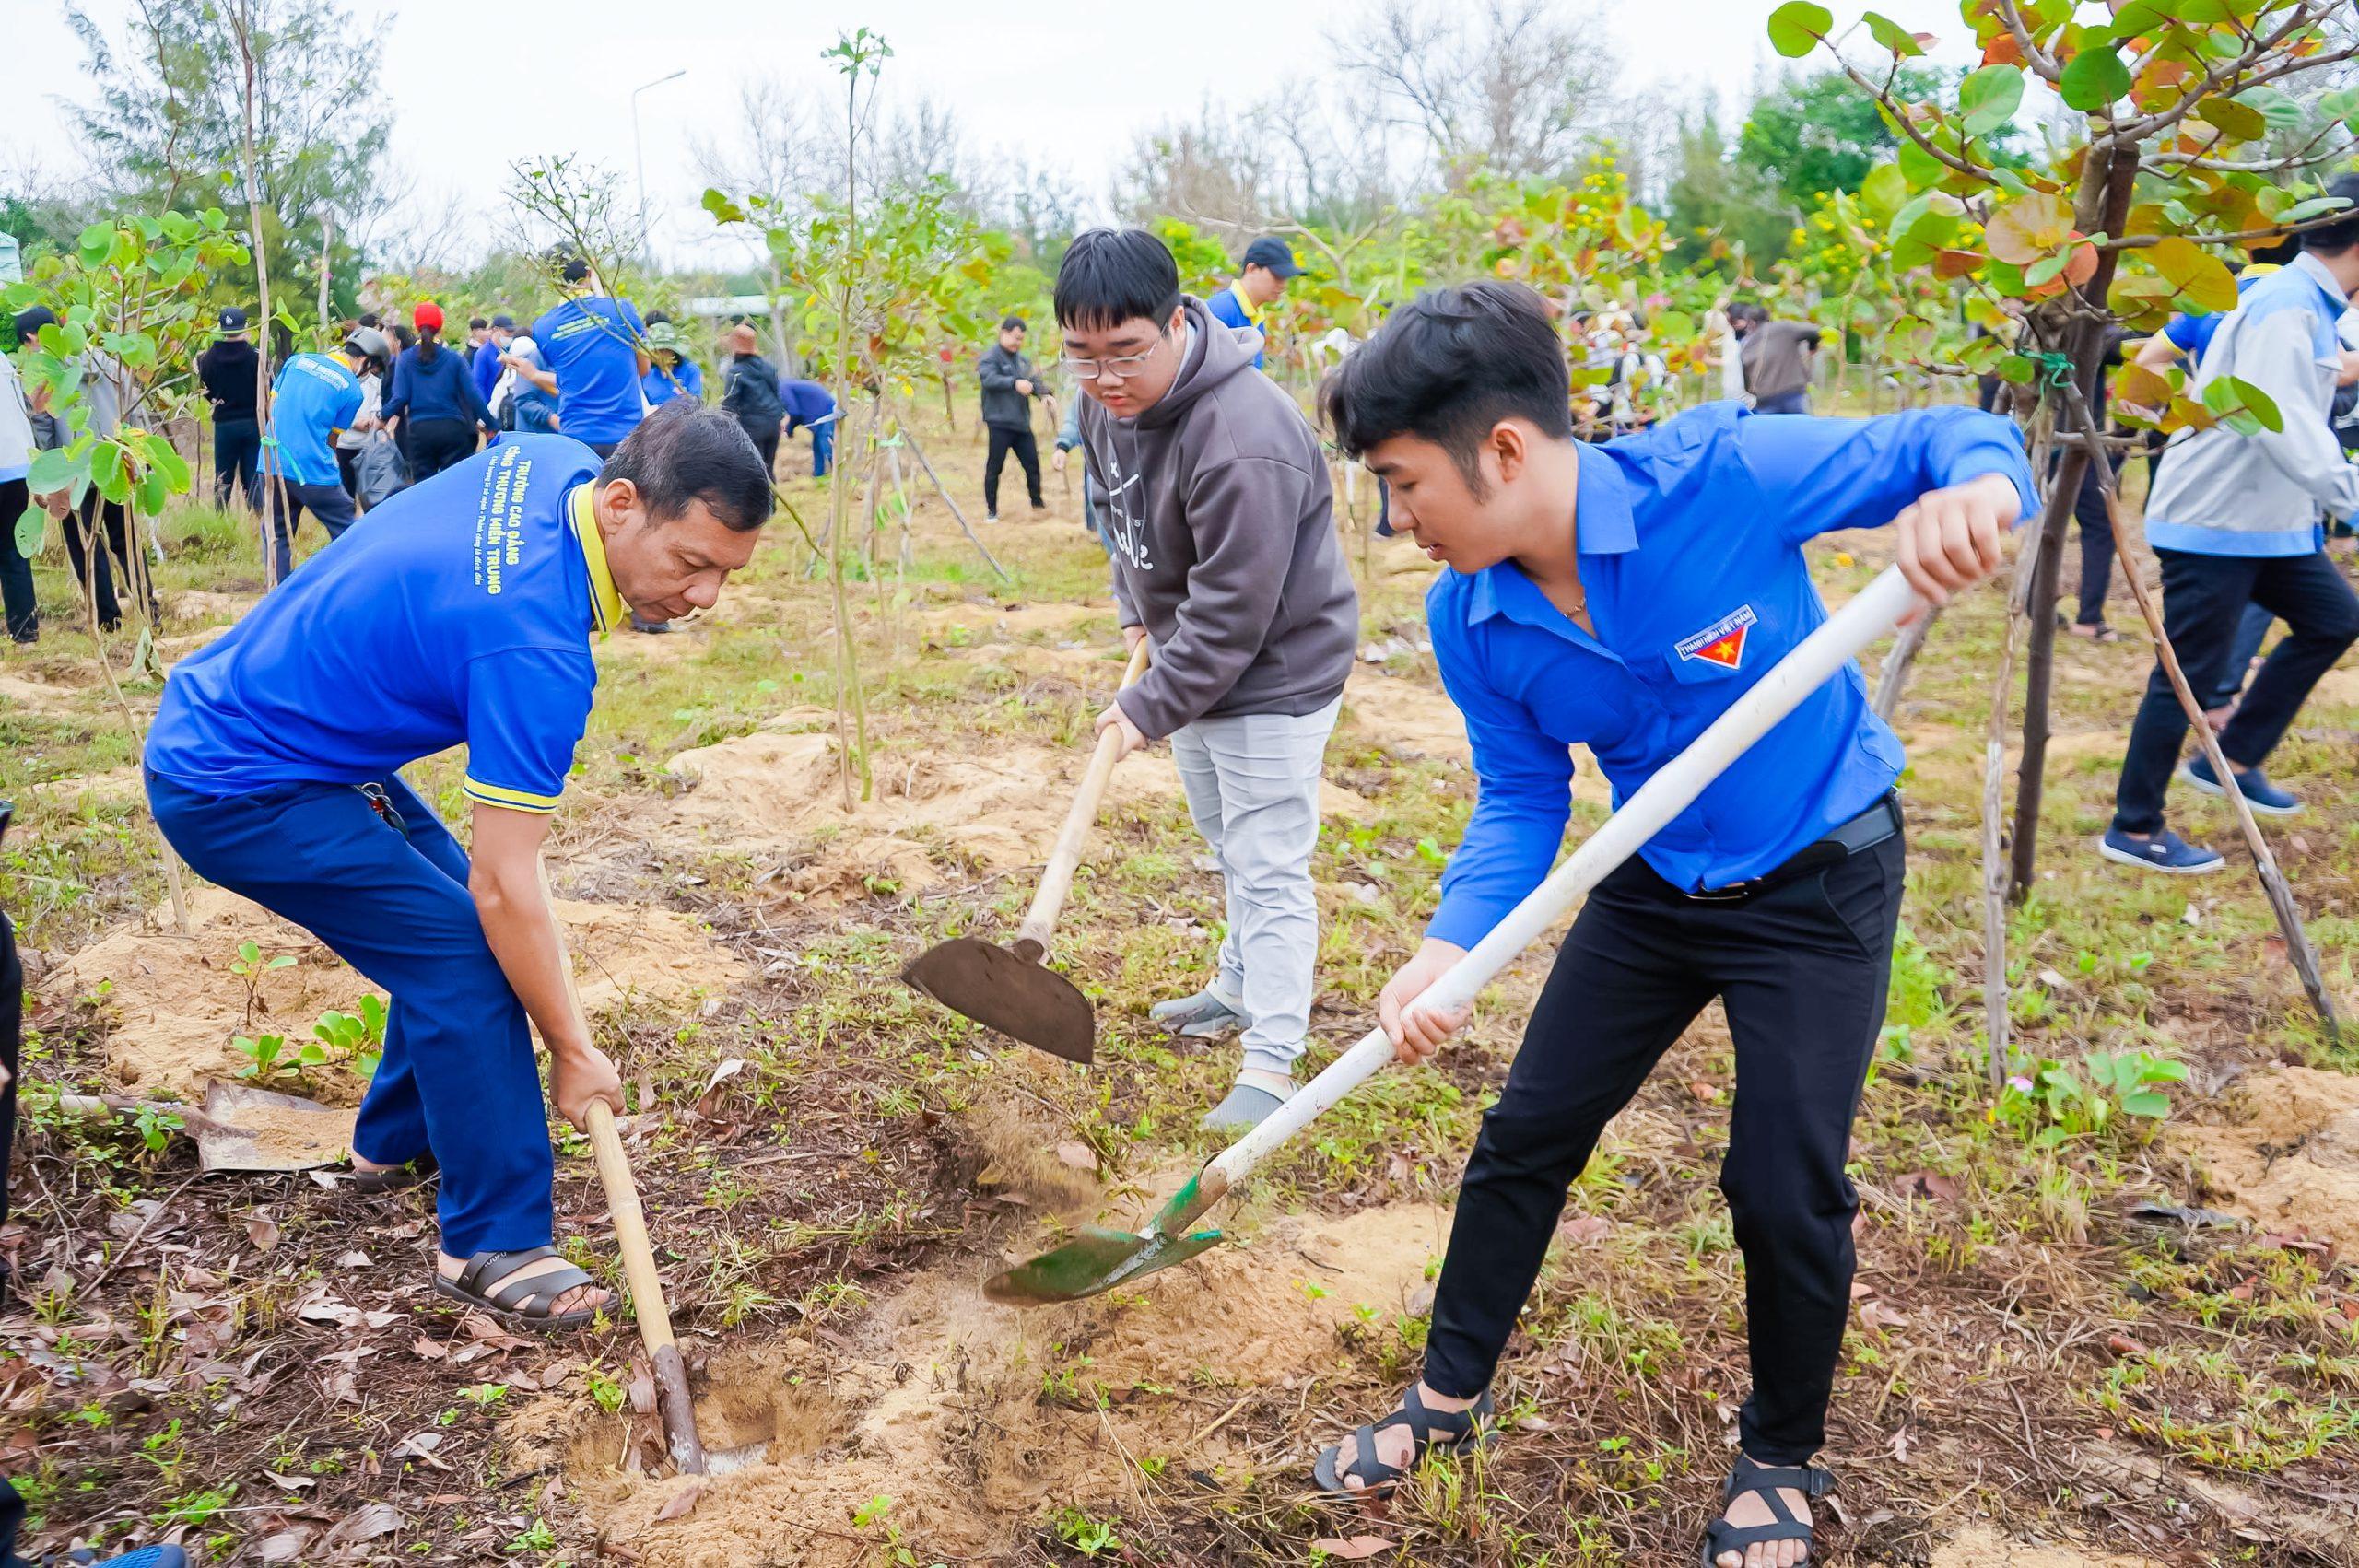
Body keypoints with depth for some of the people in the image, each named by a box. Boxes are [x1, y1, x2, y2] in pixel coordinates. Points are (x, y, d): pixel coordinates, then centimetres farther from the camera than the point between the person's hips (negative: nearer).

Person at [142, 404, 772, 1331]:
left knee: (452, 907, 16)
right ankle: (493, 1249, -1)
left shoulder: (551, 461, -7)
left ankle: (394, 1141, 35)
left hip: (226, 714, 10)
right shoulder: (535, 645, -33)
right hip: (237, 791, -10)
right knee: (465, 957, -13)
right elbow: (507, 884, -28)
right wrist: (572, 1051, -17)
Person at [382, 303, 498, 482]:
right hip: (452, 429, -1)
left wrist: (382, 417, 12)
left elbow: (400, 397, -5)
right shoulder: (455, 359, 0)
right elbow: (473, 396, -4)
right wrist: (493, 426, 3)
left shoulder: (405, 359, 2)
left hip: (419, 431, 1)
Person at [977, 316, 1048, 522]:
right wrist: (1015, 383, -37)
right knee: (994, 466, -2)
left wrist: (1043, 393, -6)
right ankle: (991, 511, 6)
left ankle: (1037, 502, 26)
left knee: (1032, 463, 10)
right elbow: (988, 379, -23)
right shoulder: (990, 357, -6)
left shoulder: (1022, 359, 17)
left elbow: (1033, 381, 16)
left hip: (1022, 422, 6)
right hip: (999, 422, -6)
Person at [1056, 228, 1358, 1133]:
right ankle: (1240, 989, 43)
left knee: (1269, 871, -4)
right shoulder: (1110, 403, -4)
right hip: (1191, 658, 9)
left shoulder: (1242, 440, -33)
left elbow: (1231, 615, -29)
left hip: (1272, 678, -9)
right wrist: (1136, 610, 6)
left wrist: (1149, 708, -22)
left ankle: (1270, 1064, 4)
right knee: (1229, 848, 24)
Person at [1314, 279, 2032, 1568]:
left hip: (1819, 883, -4)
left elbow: (1944, 440, -16)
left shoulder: (1720, 476, -29)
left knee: (1788, 1189, 1)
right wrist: (1452, 946, -22)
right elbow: (1522, 797, -6)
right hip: (1654, 886, 4)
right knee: (1524, 1136, 8)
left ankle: (1780, 1461, 30)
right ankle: (1451, 1392, 32)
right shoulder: (1470, 619, -14)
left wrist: (1977, 486, -42)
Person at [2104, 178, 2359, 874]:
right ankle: (2134, 830, 5)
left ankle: (2232, 759, 23)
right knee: (2190, 673, -4)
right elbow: (2283, 426, -31)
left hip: (2264, 517, 10)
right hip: (2214, 522, -10)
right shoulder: (2287, 306, -20)